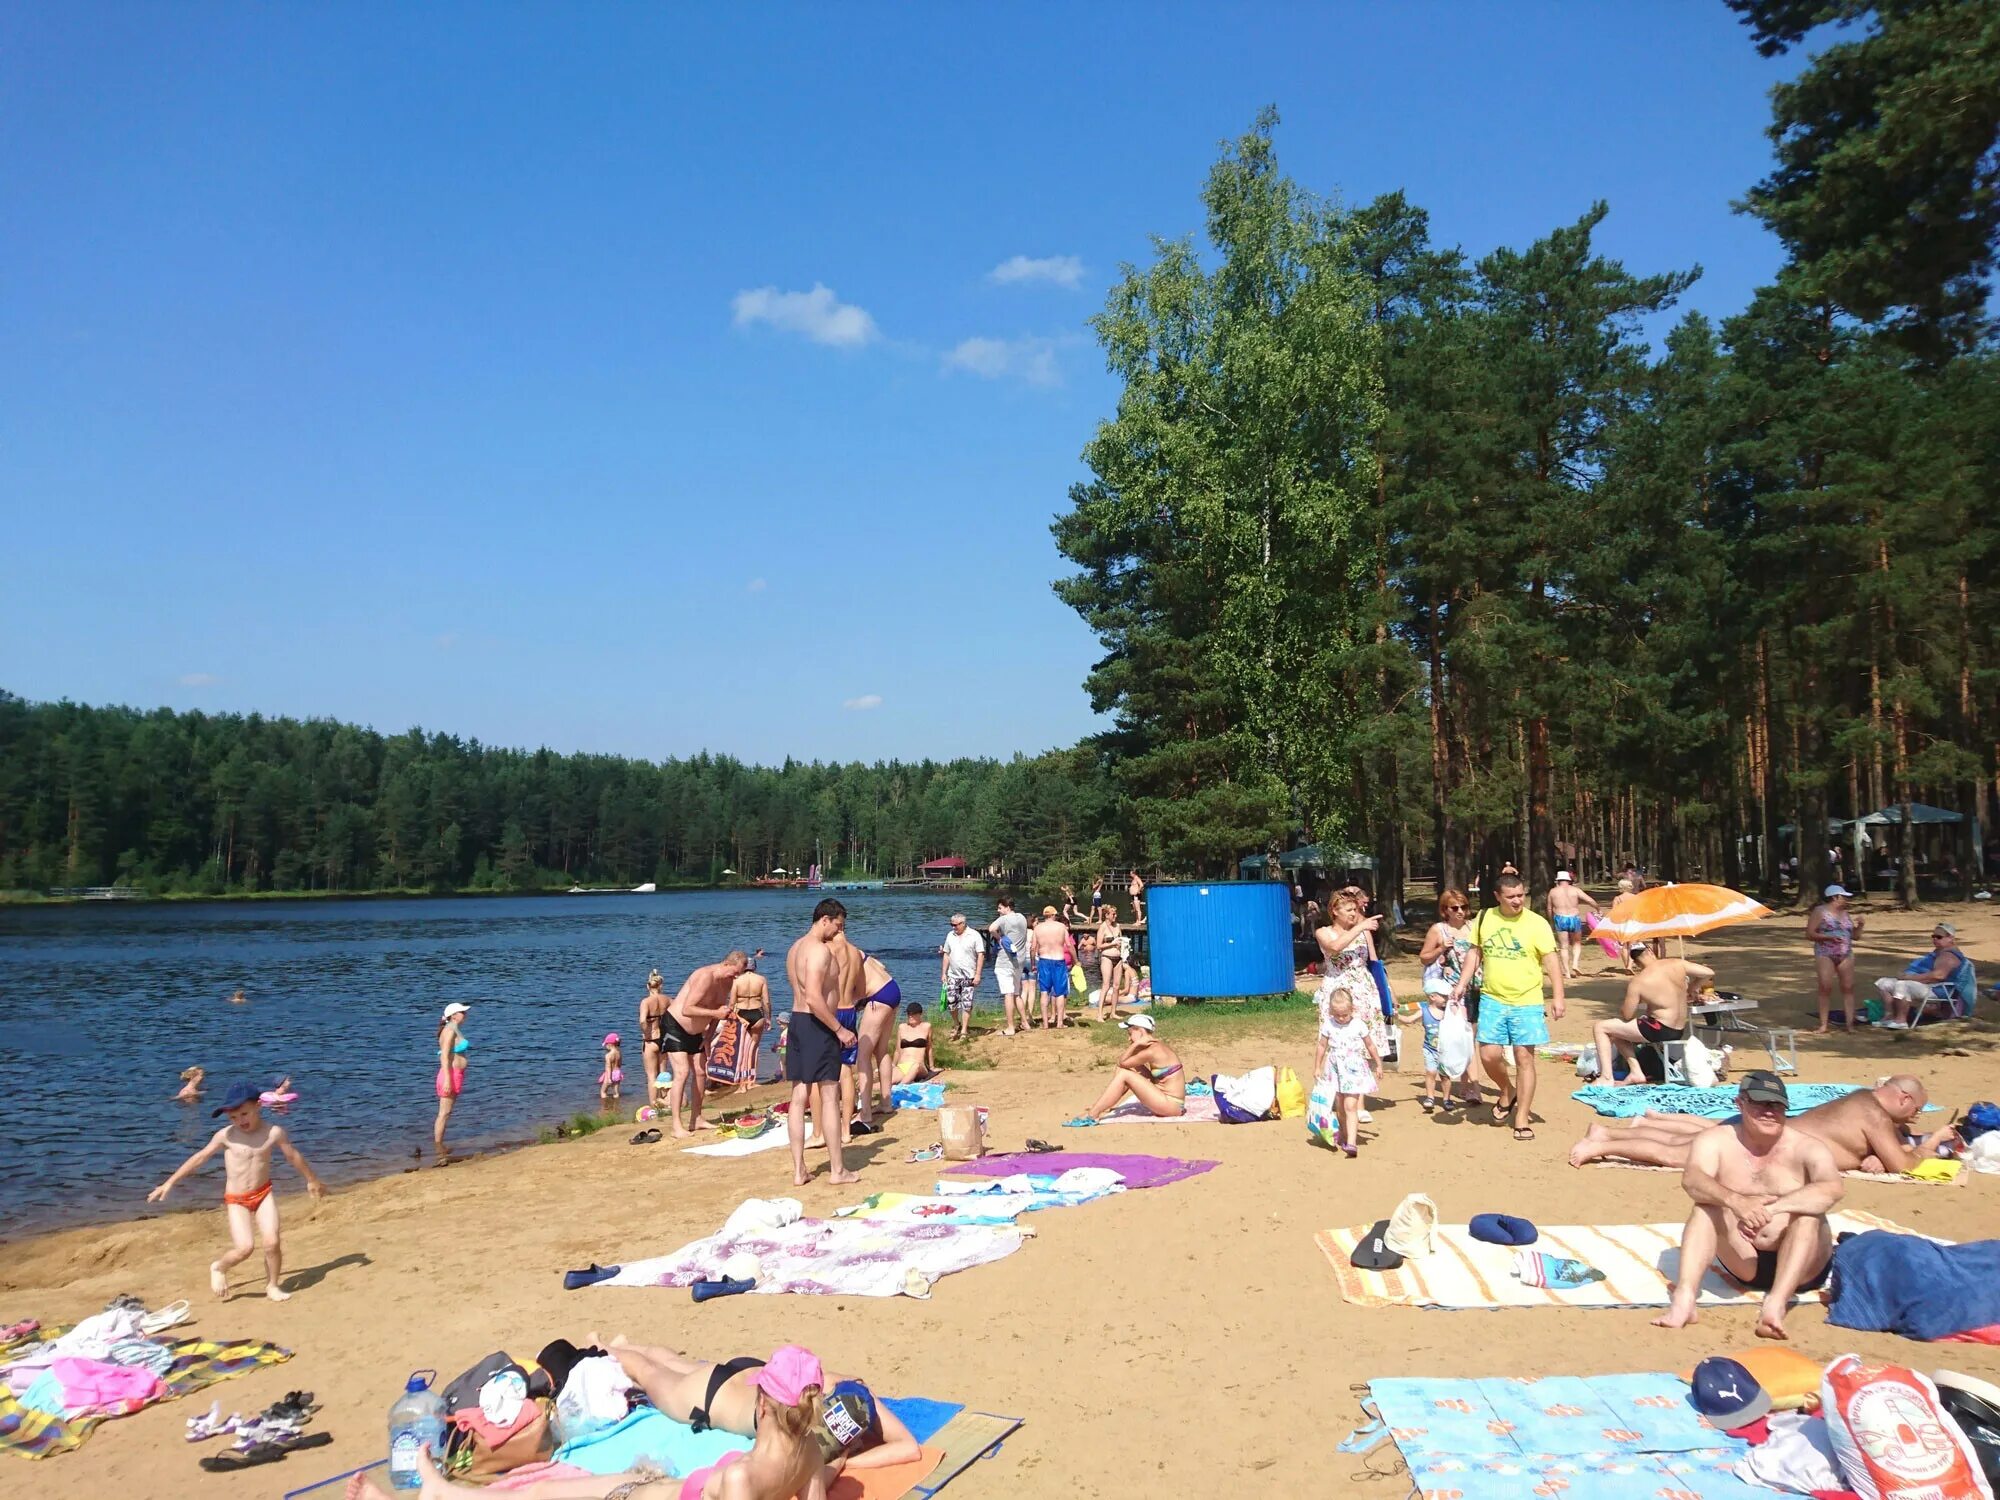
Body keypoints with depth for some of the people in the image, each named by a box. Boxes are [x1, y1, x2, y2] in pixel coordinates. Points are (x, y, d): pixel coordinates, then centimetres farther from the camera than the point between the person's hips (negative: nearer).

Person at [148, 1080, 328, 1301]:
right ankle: (219, 1267, 17)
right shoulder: (226, 1136, -10)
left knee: (272, 1243, -11)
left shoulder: (274, 1132, -8)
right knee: (245, 1248, -16)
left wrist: (312, 1181, 17)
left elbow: (293, 1156, 6)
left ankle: (272, 1286, 13)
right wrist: (169, 1183, -1)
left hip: (264, 1194, 1)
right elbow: (199, 1157, -2)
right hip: (236, 1200, -1)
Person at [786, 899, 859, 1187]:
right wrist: (840, 1029, -19)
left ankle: (798, 1170, 12)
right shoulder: (820, 949, -16)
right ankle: (838, 1170, 4)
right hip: (816, 1024, -9)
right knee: (829, 1097, -2)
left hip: (796, 1021, 9)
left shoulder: (796, 948, 15)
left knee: (798, 1098, 9)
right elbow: (814, 998, -24)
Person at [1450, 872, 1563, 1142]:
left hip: (1526, 1001, -2)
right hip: (1492, 999, 2)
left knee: (1524, 1057, 0)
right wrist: (1462, 984, 7)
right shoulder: (1484, 918, 3)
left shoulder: (1536, 923, -6)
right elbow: (1475, 953, 13)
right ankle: (1507, 1092, 29)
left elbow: (1551, 960, -6)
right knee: (1489, 1054, -2)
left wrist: (1558, 996, -14)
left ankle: (1522, 1120, 10)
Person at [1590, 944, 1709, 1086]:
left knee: (1600, 1028, 0)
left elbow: (1626, 1015, -9)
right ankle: (1636, 1071, 15)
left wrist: (1620, 1009, 14)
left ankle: (1606, 1078, -8)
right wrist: (1690, 989, 16)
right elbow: (1709, 973, 0)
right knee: (1618, 1032, 24)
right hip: (1679, 1032, 7)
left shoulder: (1637, 983, -15)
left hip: (1660, 1031, -7)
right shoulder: (1677, 964, -4)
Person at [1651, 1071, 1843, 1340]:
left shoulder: (1807, 1147, -8)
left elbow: (1832, 1189, -30)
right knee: (1707, 1205, -22)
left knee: (1808, 1213, -28)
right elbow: (1691, 1179, -25)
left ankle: (1775, 1304, -46)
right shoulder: (1716, 1140, -5)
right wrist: (1736, 1201, -46)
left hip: (1802, 1267, -1)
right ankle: (1683, 1297, -38)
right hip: (1743, 1263, 2)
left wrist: (1771, 1208, -44)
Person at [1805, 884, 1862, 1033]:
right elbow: (1809, 933, -8)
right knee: (1825, 988, -10)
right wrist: (1828, 937, -20)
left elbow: (1855, 936, 17)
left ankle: (1850, 1023, 2)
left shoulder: (1845, 914, 14)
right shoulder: (1820, 911, -2)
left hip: (1846, 955, 5)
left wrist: (1860, 925, -1)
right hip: (1825, 955, -5)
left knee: (1848, 987, -1)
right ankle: (1824, 1024, -5)